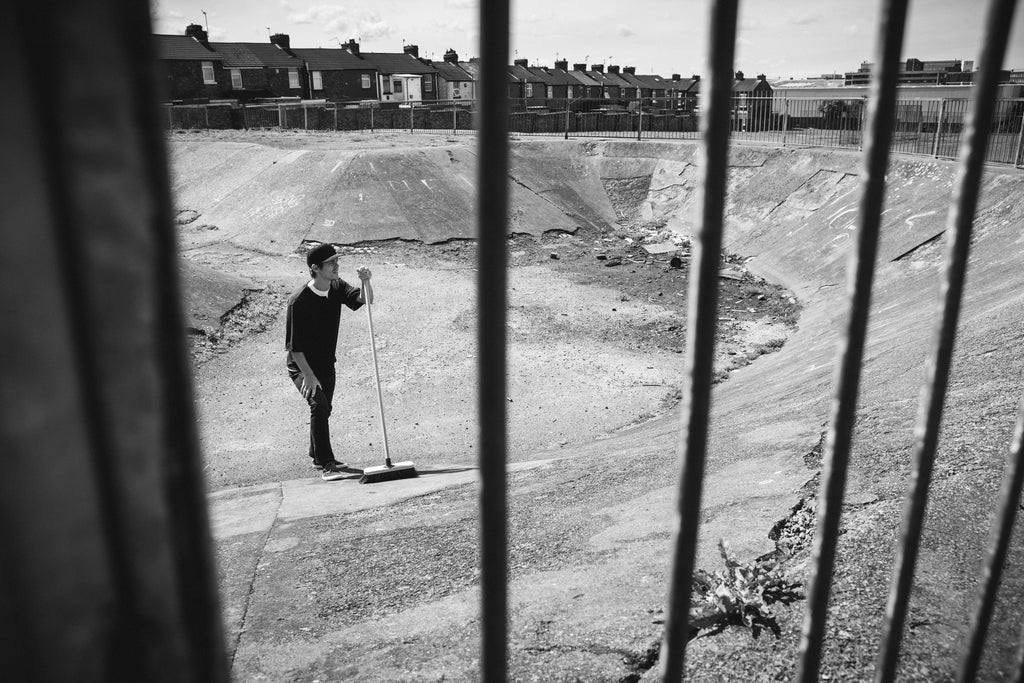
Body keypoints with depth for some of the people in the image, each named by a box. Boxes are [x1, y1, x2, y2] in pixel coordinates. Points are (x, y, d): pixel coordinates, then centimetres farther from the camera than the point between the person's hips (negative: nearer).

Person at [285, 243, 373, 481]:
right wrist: (308, 375, -25)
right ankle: (326, 464, -17)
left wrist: (365, 282, -35)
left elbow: (363, 300, -15)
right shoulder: (299, 301, -24)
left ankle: (317, 456, 38)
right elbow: (294, 344, -22)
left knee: (325, 408, 18)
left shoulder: (337, 287, -4)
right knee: (319, 405, -23)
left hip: (326, 363, 7)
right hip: (302, 365, -7)